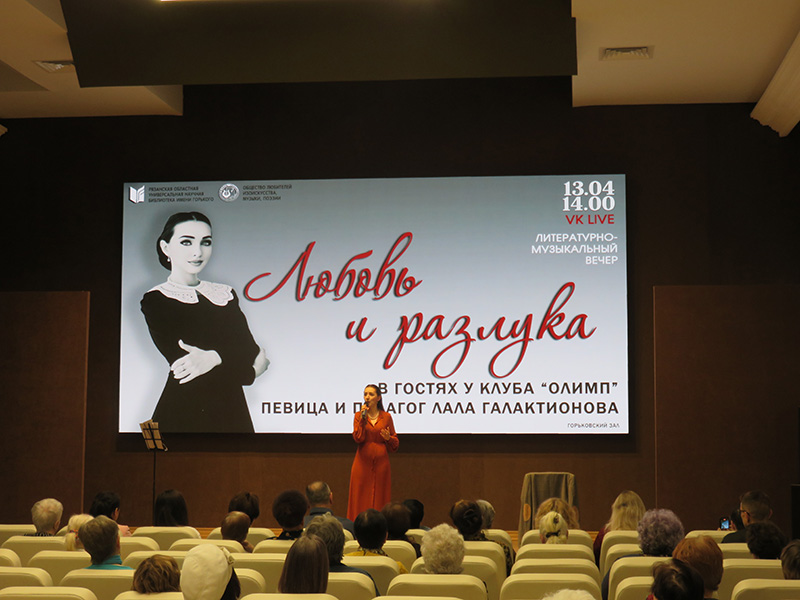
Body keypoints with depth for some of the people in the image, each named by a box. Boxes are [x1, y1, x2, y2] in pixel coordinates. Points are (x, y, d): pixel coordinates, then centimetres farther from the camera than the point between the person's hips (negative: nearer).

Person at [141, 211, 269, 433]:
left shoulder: (226, 294, 14)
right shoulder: (156, 300, 1)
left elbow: (249, 349, 2)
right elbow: (180, 360, -11)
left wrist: (214, 357, -17)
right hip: (183, 414, -4)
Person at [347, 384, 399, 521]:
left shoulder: (386, 417, 6)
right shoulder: (359, 416, 6)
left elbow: (395, 444, 10)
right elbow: (358, 438, -9)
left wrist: (388, 438, -11)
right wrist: (363, 418, -12)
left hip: (381, 462, 0)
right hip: (363, 462, 0)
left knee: (380, 498, 2)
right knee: (361, 497, -1)